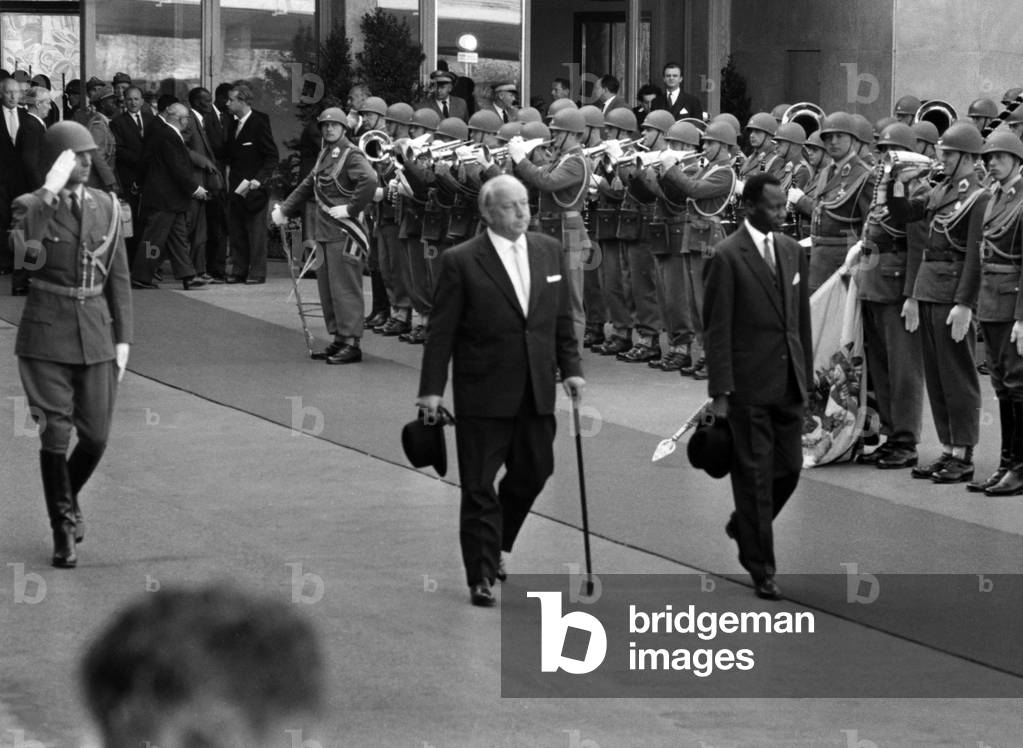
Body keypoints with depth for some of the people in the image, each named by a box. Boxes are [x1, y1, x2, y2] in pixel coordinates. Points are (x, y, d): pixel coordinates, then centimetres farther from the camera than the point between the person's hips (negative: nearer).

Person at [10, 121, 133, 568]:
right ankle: (63, 531, 12)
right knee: (55, 436, -3)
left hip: (95, 333, 3)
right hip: (47, 334, -3)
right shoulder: (32, 207, -5)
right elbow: (25, 251, -27)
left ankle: (68, 498, 33)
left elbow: (118, 277, 10)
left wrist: (122, 338, 6)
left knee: (95, 437, 3)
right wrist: (49, 192, -30)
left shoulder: (106, 207, 6)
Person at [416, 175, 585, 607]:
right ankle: (482, 575, 7)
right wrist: (432, 389, -10)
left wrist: (570, 368, 5)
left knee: (534, 473, 12)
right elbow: (441, 332, -7)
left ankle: (495, 545, 36)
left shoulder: (550, 252, 7)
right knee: (480, 486, 0)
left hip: (536, 392, 5)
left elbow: (562, 318, 14)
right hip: (483, 394, -5)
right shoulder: (461, 262, -8)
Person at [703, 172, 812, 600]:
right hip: (748, 384, -6)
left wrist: (806, 374, 13)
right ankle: (760, 567, 9)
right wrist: (719, 390, -12)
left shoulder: (792, 252, 10)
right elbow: (717, 329, -10)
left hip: (788, 382, 6)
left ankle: (744, 526, 35)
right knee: (755, 474, 0)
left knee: (789, 468, 9)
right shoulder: (727, 258, -10)